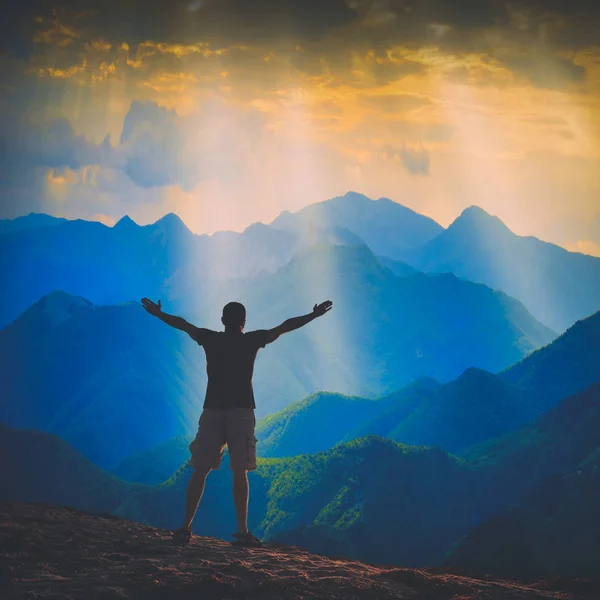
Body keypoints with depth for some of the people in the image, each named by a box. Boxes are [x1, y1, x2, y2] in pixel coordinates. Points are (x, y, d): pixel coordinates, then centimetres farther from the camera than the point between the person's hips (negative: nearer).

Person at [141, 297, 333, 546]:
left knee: (200, 471, 3)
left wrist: (159, 314, 40)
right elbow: (285, 327, 14)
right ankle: (242, 531, -3)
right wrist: (313, 315, 25)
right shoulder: (252, 340, 6)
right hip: (241, 411, -1)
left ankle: (186, 527, 1)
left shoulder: (210, 338, 10)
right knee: (240, 472, -1)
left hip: (212, 410, 2)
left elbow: (183, 324, 25)